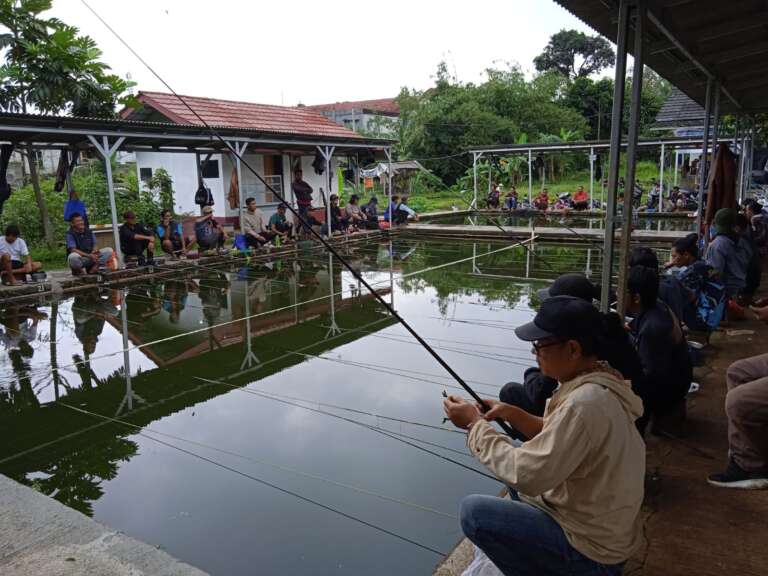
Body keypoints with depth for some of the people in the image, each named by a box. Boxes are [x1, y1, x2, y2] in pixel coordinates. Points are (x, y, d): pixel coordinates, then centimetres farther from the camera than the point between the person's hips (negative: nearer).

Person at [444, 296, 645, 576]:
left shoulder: (585, 404, -31)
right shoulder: (600, 380, -2)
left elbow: (526, 475, -28)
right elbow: (557, 438, 11)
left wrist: (475, 424, -18)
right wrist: (514, 415, -2)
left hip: (592, 549, -9)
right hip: (602, 527, 9)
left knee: (473, 511, -11)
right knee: (517, 455, 19)